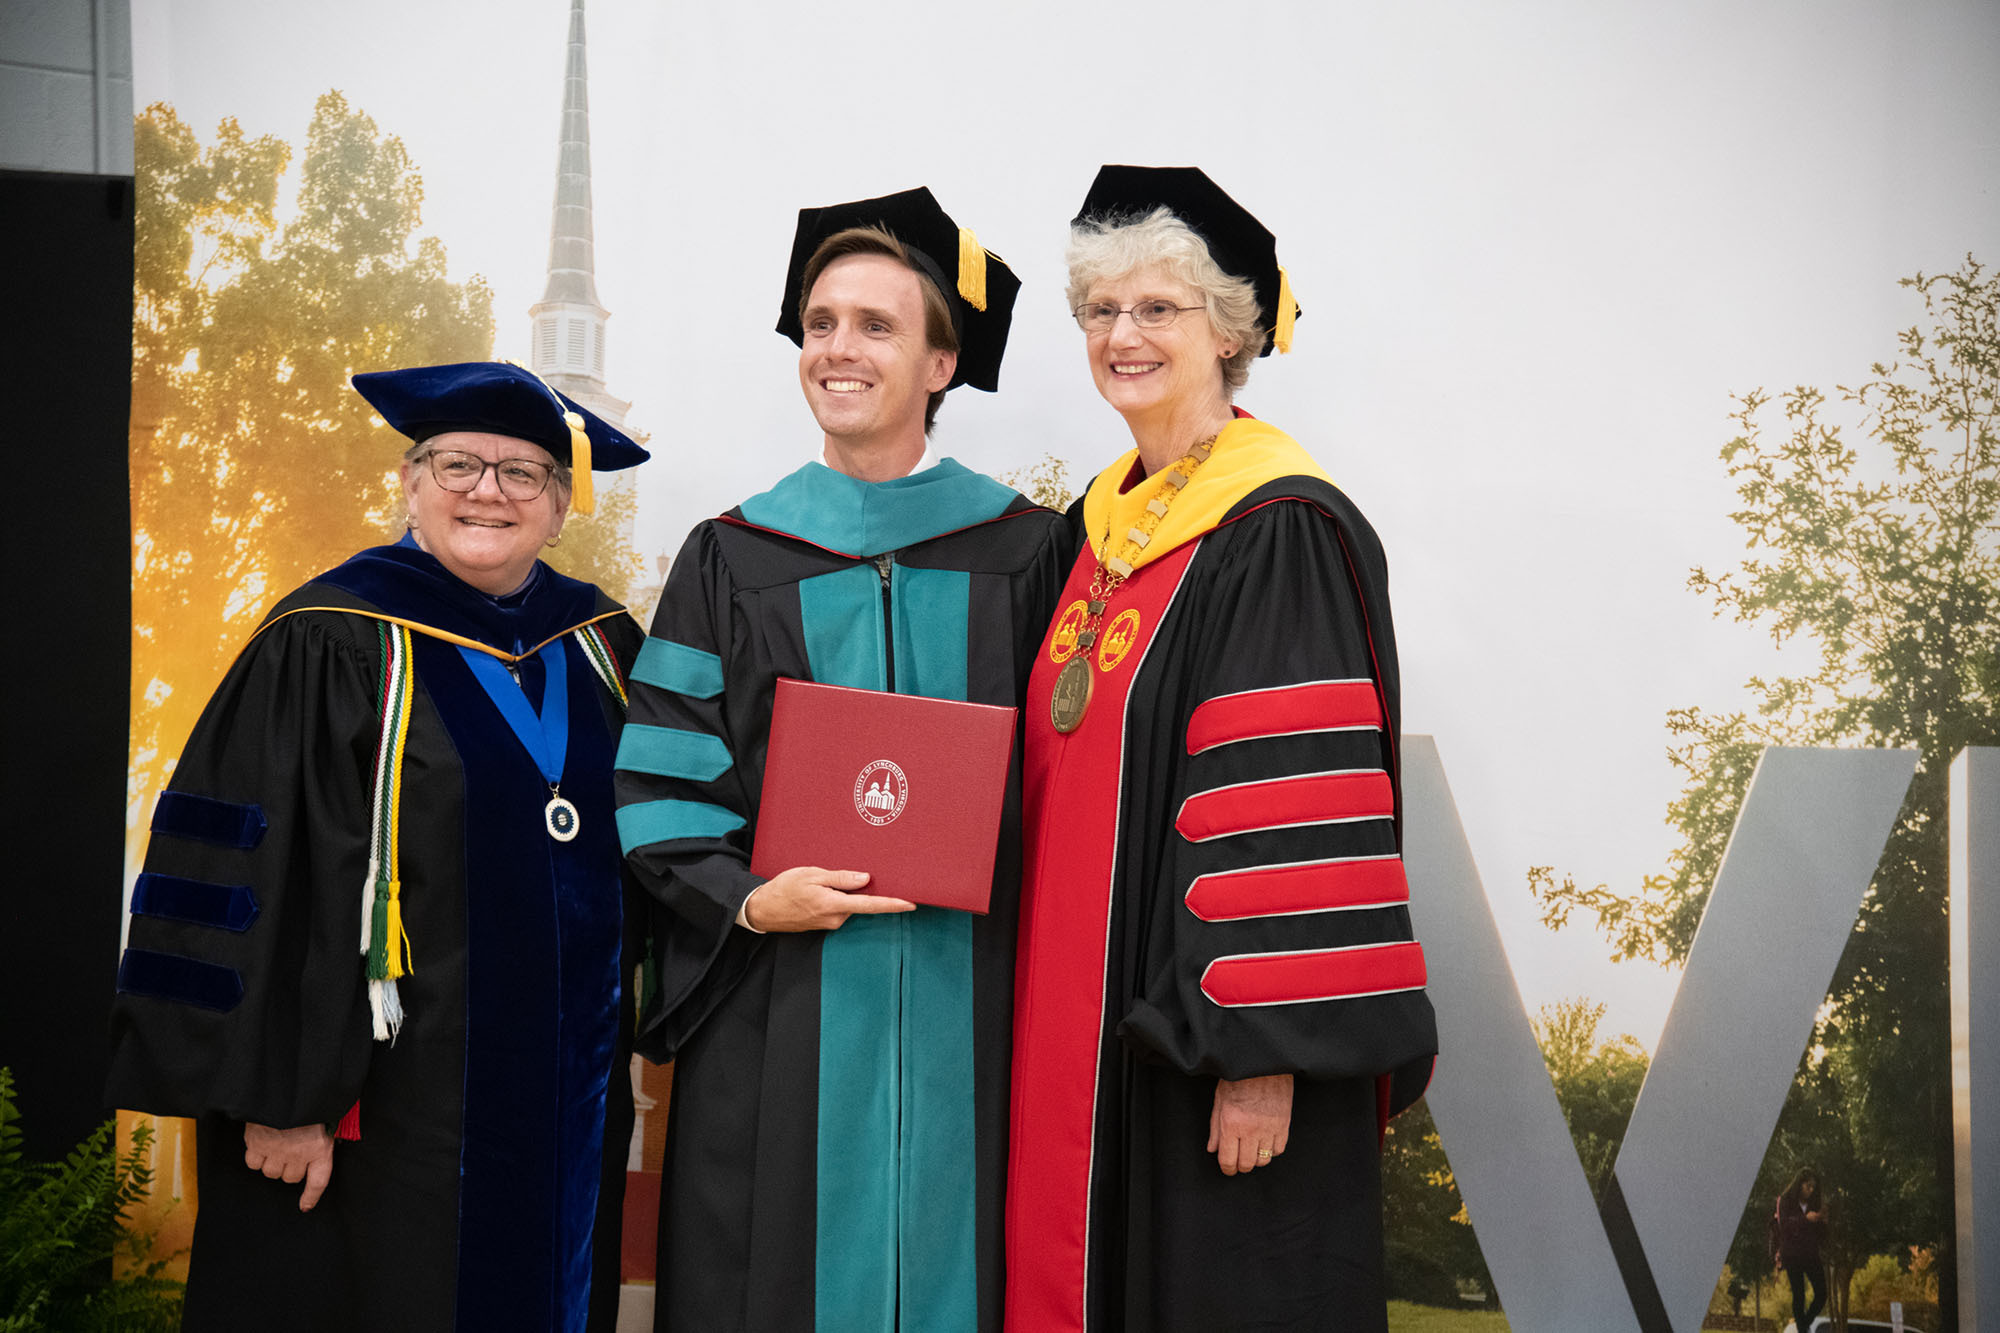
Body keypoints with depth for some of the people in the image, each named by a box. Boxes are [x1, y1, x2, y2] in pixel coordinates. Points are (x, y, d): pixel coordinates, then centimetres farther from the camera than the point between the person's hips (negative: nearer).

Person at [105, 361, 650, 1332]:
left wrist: (624, 1047, 11)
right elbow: (262, 883, -13)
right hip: (389, 1102, -5)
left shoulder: (600, 648, 8)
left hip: (565, 1097, 5)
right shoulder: (332, 646, -9)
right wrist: (280, 1097, -17)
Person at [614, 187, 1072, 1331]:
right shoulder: (733, 559, 6)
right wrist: (745, 899, -13)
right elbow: (658, 784, 4)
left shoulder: (1023, 552, 6)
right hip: (779, 1015, 0)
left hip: (964, 1010, 0)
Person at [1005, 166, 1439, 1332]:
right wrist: (1048, 1019, 14)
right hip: (1085, 1033, 8)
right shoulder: (1101, 524, 12)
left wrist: (1266, 1050, -21)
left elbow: (1298, 804, -19)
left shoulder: (1282, 532, -13)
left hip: (1205, 1030, -8)